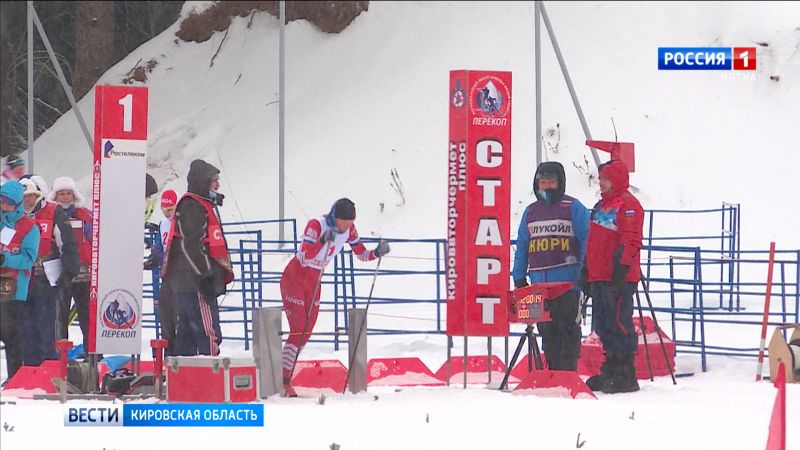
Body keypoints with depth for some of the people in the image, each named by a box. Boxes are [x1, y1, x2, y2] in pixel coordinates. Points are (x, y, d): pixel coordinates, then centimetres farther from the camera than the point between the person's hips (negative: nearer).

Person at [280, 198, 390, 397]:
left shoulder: (348, 230, -6)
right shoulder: (316, 225, -25)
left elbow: (362, 254, 1)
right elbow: (305, 256, -33)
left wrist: (377, 253, -19)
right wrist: (323, 240, -46)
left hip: (313, 282, 7)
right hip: (294, 278, -7)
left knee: (306, 333, 5)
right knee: (298, 330, -13)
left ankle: (285, 376, 14)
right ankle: (283, 382, -10)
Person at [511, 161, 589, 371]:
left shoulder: (573, 208, 0)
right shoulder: (531, 211, 17)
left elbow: (587, 239, -3)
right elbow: (522, 246, 19)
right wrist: (519, 278, 14)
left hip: (567, 281, -6)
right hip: (539, 281, 6)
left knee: (566, 327, -6)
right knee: (547, 330, 7)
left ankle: (569, 373, -6)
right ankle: (553, 371, 13)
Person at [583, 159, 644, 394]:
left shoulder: (627, 204, -8)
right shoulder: (602, 206, 22)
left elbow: (630, 241, -16)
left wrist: (620, 270, -22)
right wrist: (587, 275, 23)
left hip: (618, 278, -10)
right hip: (599, 277, 10)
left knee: (618, 323, -11)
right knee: (603, 325, 12)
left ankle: (625, 376, -9)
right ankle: (611, 372, 19)